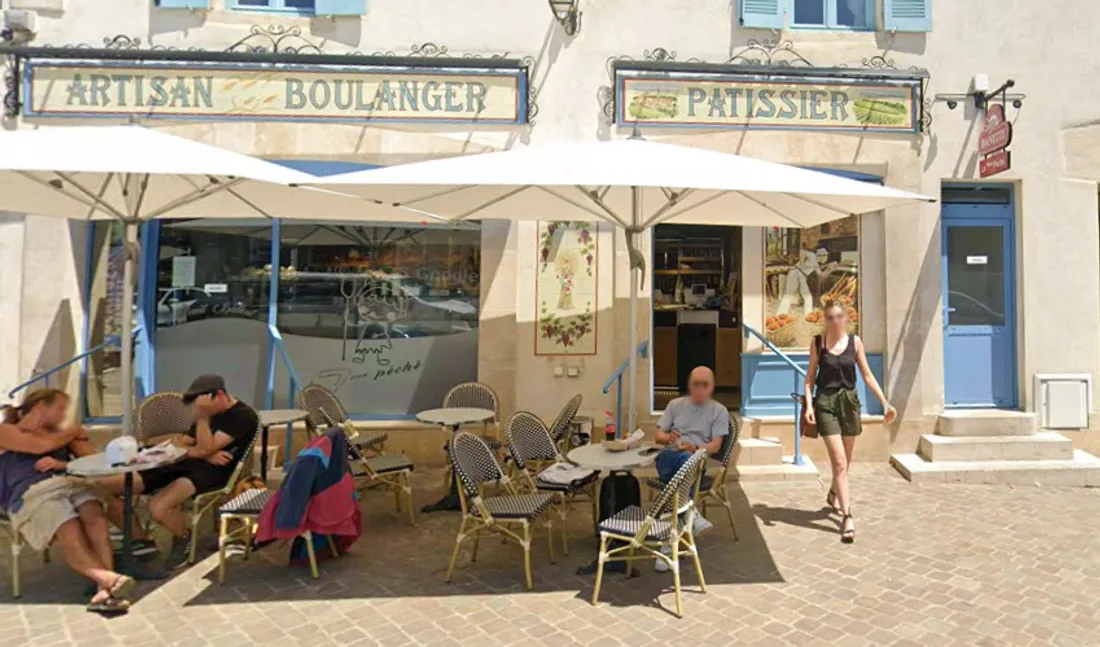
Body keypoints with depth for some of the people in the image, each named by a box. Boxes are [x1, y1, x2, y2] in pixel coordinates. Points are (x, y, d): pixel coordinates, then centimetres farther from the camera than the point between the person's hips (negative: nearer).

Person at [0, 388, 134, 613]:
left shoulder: (61, 434, 31)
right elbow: (42, 445, -2)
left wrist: (61, 464, 2)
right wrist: (75, 431, 15)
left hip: (70, 483, 4)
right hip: (32, 494, -3)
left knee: (97, 521, -33)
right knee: (72, 536, -35)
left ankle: (104, 589, -46)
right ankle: (111, 579, -54)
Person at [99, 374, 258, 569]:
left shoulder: (243, 416, -7)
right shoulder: (210, 414, 20)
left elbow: (206, 449, -14)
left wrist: (202, 417, -16)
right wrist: (206, 455, -6)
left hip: (212, 472, -9)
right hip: (185, 465, 9)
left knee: (158, 507, -36)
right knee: (103, 488, -3)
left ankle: (184, 538, -1)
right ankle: (142, 541, 10)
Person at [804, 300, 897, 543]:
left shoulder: (855, 341, 1)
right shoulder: (818, 342, -3)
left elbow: (867, 375, 5)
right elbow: (810, 377, -1)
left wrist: (885, 402, -1)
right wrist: (809, 404, -13)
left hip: (849, 401, 3)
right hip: (826, 402, -3)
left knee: (845, 462, 16)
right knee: (839, 462, -10)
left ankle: (833, 495, 43)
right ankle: (847, 516, -7)